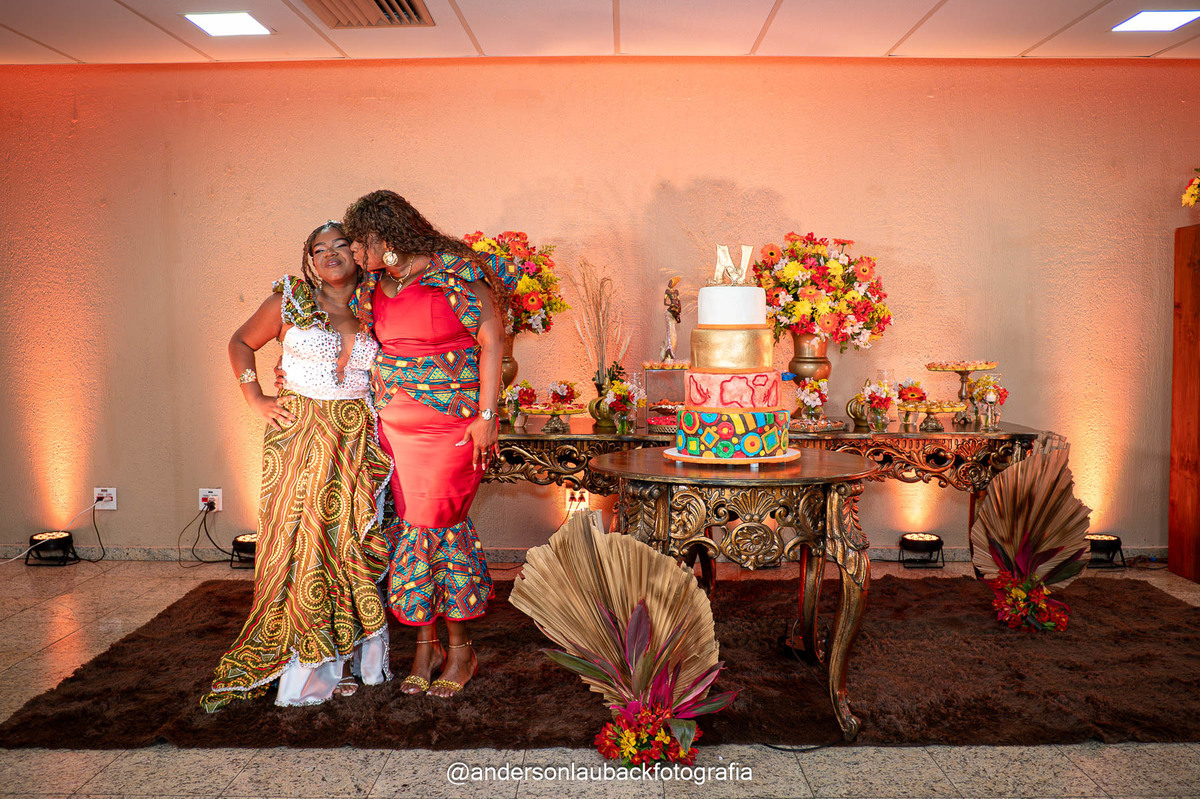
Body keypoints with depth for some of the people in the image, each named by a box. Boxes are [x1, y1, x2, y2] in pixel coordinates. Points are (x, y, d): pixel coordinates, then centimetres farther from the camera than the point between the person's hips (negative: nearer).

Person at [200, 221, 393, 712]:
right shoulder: (290, 300, 3)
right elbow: (241, 343, 13)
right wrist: (256, 399, 2)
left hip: (356, 440, 2)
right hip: (299, 436, -2)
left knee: (352, 545, 2)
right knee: (299, 543, -2)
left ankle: (346, 658, 15)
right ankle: (304, 667, 9)